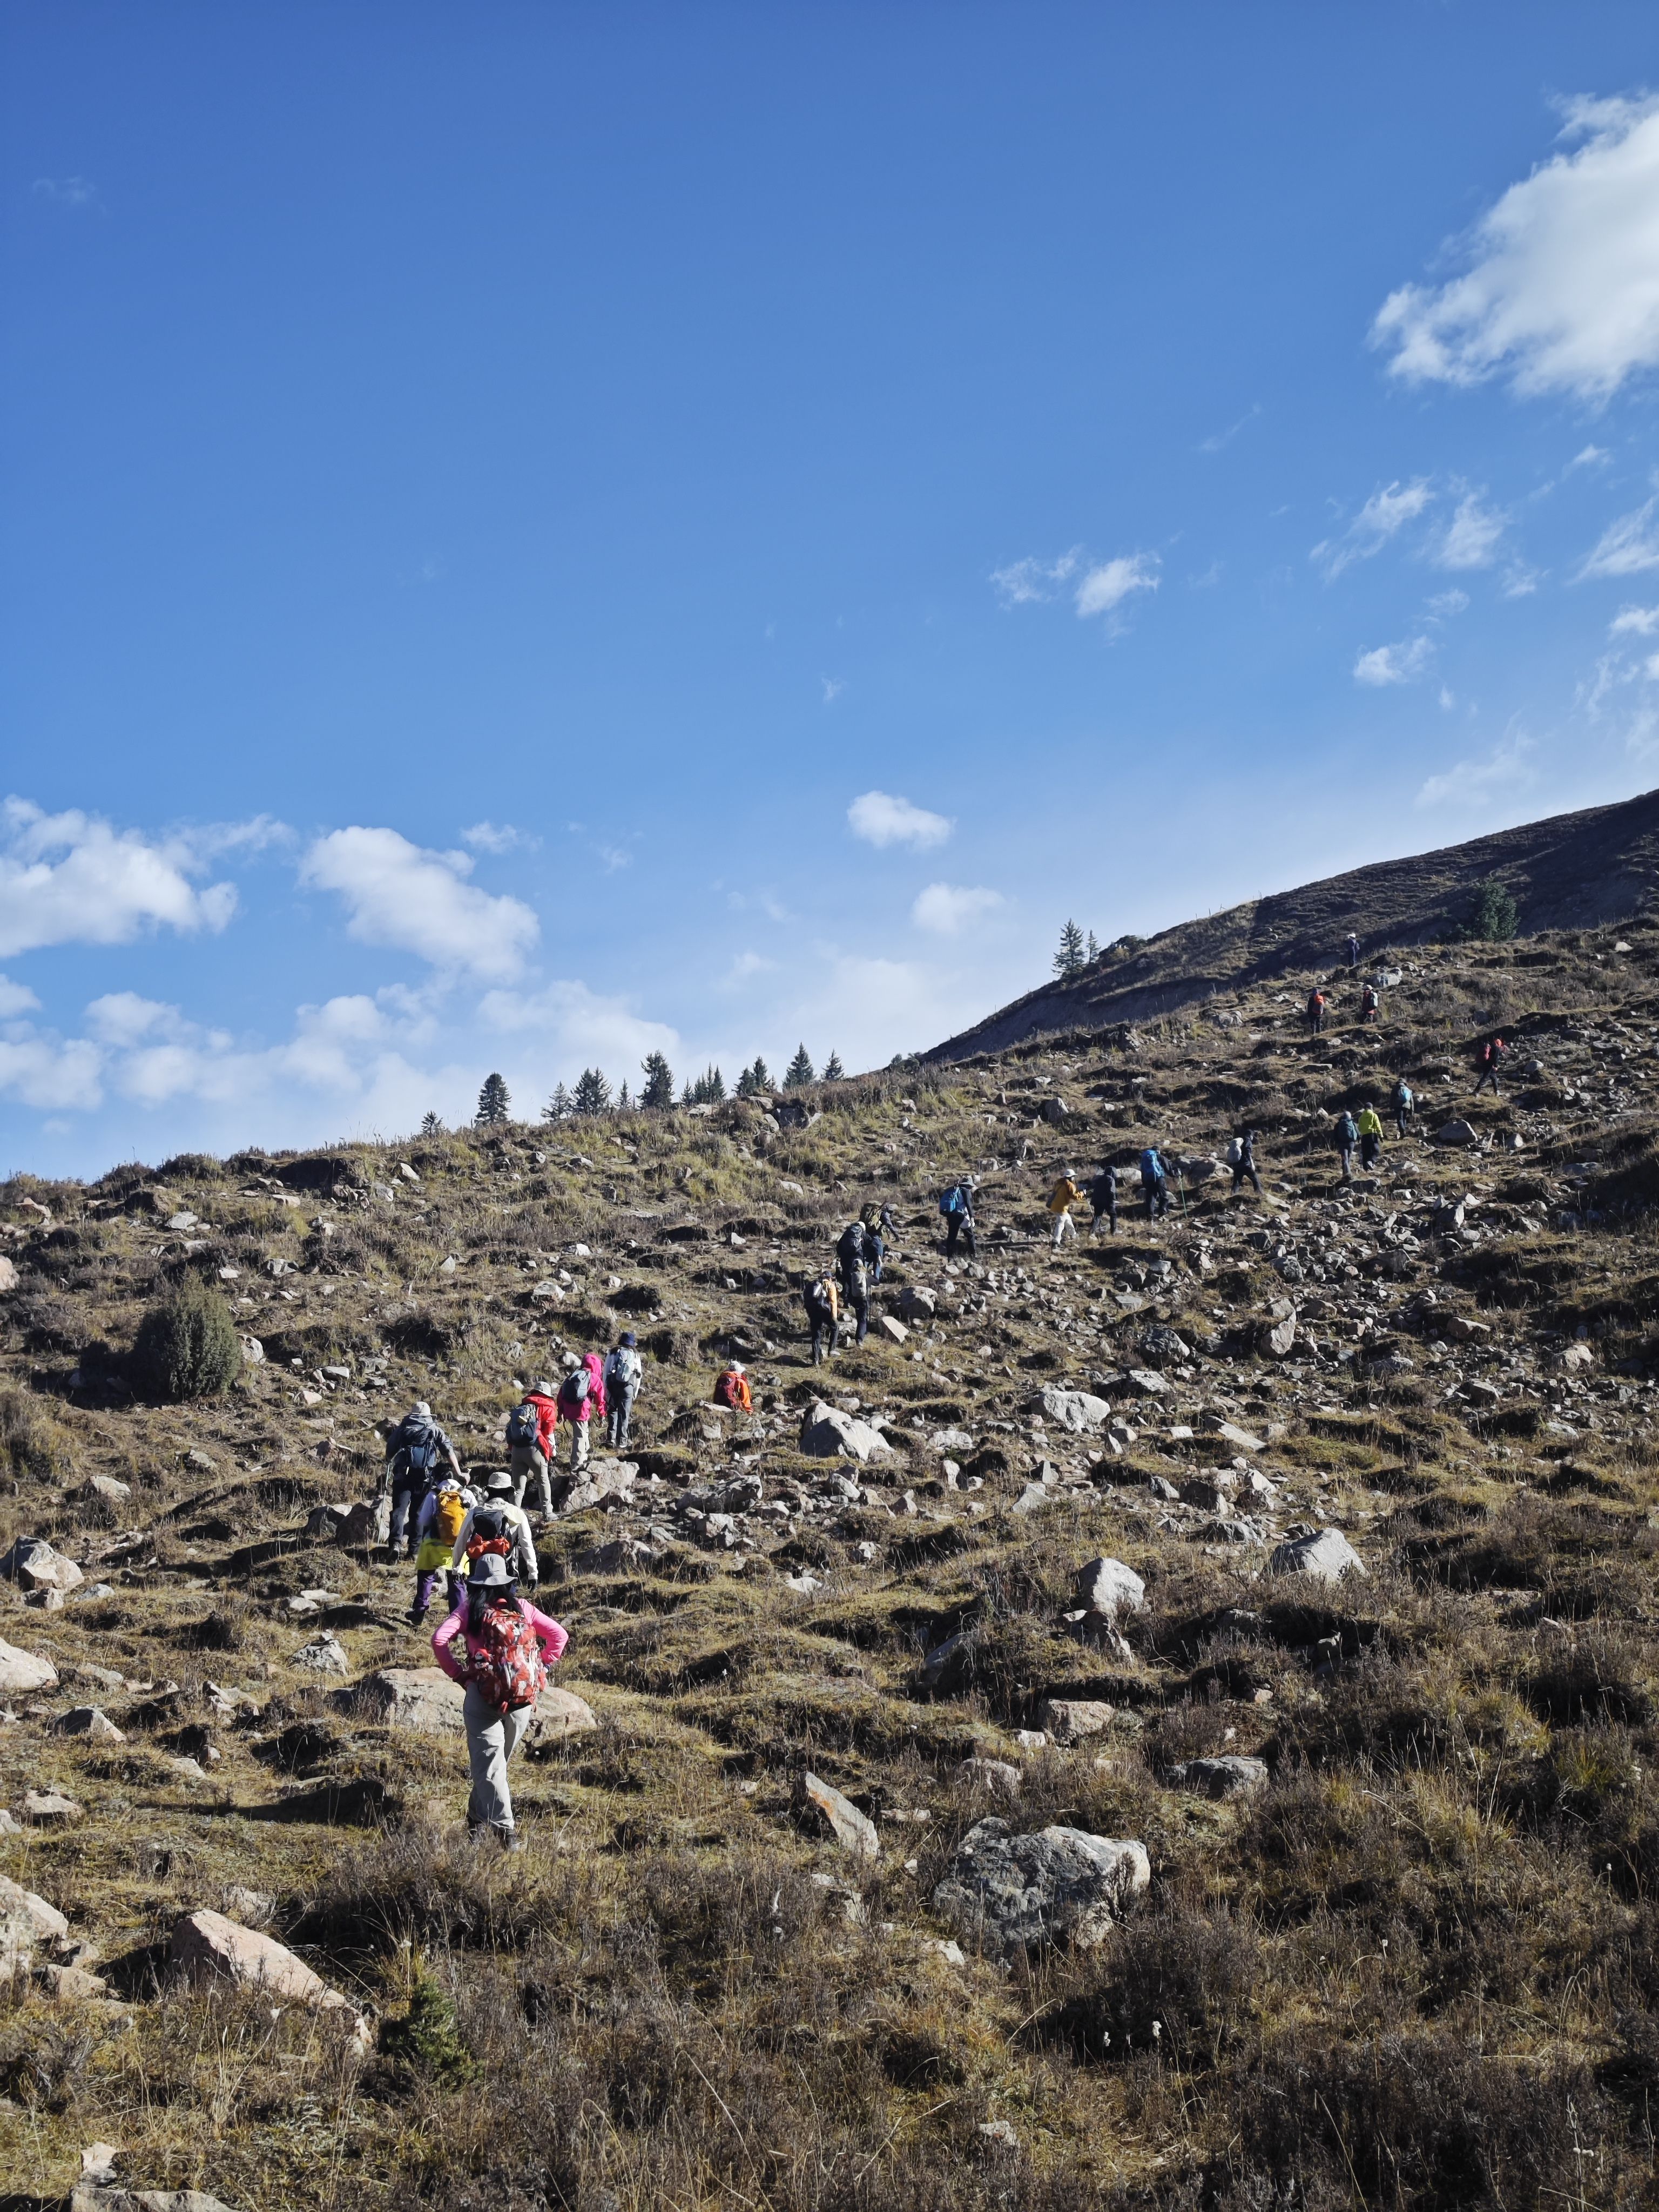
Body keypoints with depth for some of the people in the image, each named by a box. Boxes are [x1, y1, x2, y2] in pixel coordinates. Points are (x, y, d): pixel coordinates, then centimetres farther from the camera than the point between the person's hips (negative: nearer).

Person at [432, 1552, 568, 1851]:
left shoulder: (470, 1610, 4)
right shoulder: (523, 1608, 11)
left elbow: (440, 1638, -9)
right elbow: (559, 1635, 11)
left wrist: (457, 1673, 0)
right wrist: (540, 1669, 14)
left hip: (483, 1695, -3)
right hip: (523, 1699, 3)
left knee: (488, 1766, -3)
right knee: (497, 1760, 19)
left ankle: (504, 1828, -16)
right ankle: (477, 1817, 30)